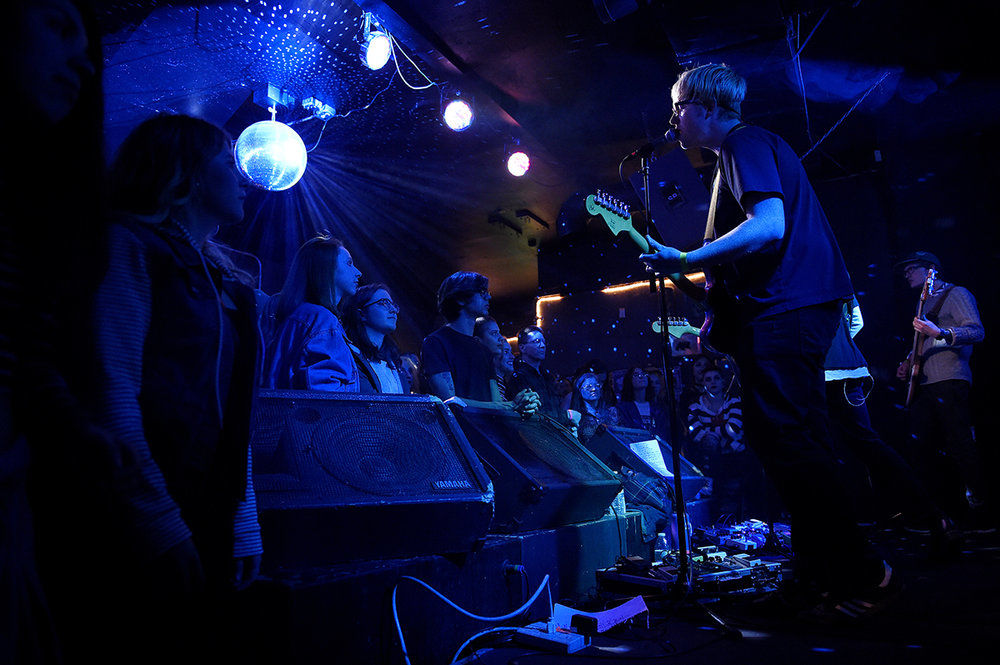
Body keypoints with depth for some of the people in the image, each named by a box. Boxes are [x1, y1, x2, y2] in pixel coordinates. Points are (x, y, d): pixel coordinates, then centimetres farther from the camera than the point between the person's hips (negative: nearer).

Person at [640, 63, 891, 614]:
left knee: (786, 443, -10)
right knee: (798, 444, 12)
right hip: (795, 310, 11)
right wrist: (722, 315, 21)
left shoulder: (744, 142, -5)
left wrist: (686, 261, -21)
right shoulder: (738, 152, 26)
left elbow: (769, 225, -22)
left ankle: (862, 576, -2)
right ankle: (821, 574, 21)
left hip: (783, 311, -11)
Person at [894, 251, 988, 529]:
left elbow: (977, 331, -11)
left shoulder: (956, 294, 3)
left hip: (950, 381, -8)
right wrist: (908, 365, 14)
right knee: (919, 448, 4)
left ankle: (978, 508, -5)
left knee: (960, 446, -11)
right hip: (924, 384, 8)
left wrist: (940, 333, -27)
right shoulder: (926, 303, 27)